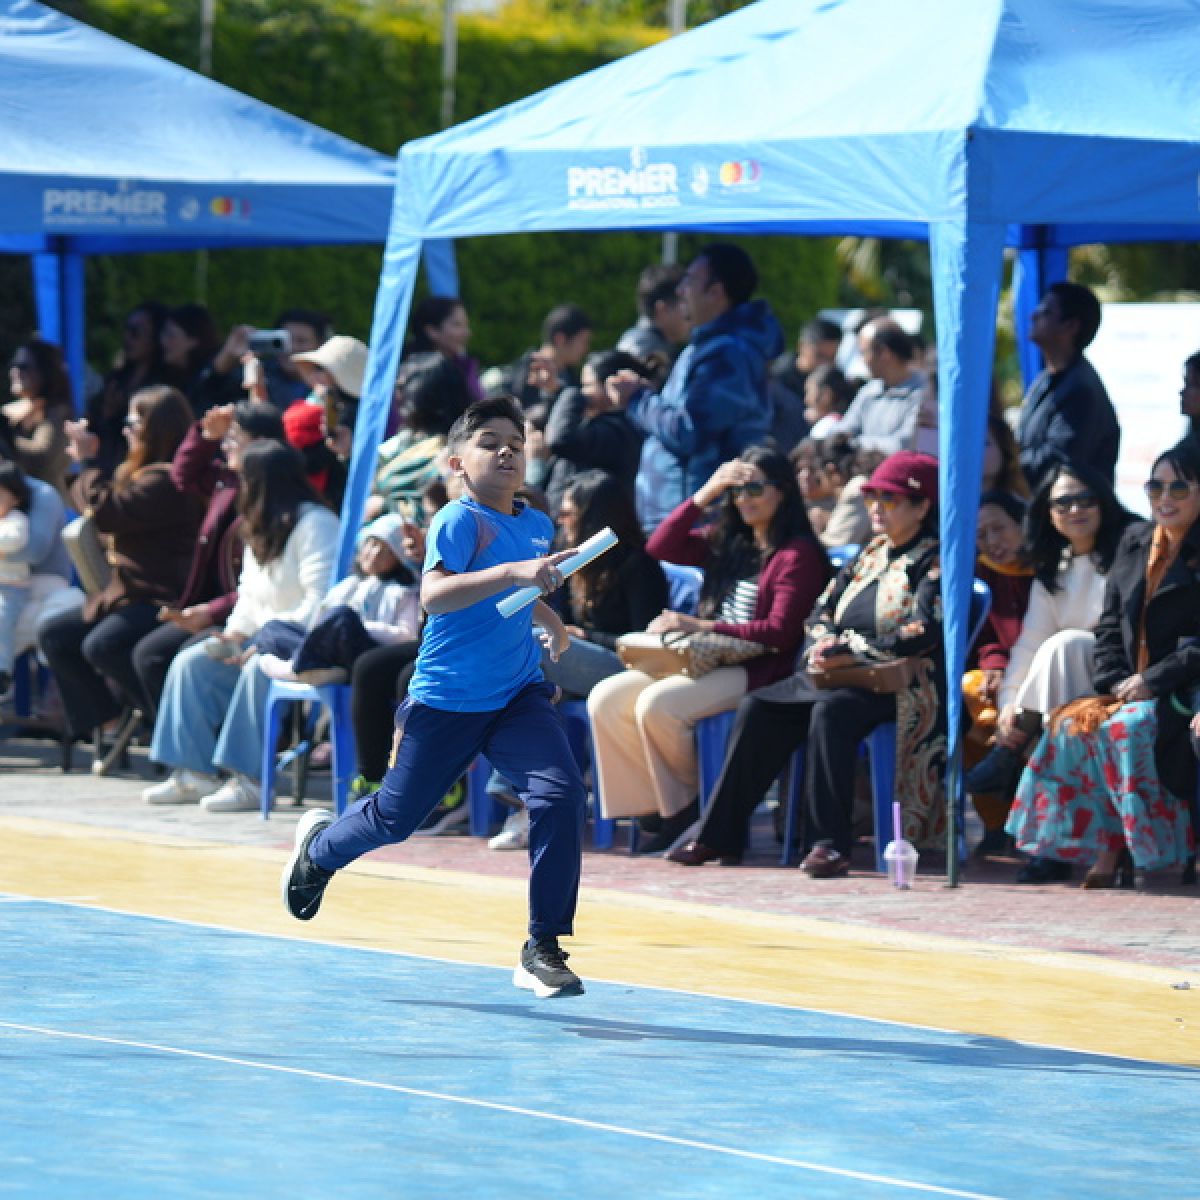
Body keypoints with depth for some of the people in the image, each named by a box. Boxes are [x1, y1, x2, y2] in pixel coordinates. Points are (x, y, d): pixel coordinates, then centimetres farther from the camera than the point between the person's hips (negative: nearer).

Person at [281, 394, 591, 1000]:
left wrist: (549, 620, 18)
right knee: (395, 817, 10)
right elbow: (434, 593, -35)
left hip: (517, 697, 5)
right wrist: (513, 572, -43)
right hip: (445, 700, -5)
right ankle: (319, 844, 47)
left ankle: (542, 951, -13)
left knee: (560, 793, -19)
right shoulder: (459, 520, -15)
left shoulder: (537, 526, 8)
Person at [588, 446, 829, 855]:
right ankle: (653, 806, -9)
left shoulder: (799, 554, -5)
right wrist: (705, 494, 5)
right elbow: (660, 547, 14)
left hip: (755, 669, -8)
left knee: (656, 704, -30)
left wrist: (703, 627, -17)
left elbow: (780, 632, -14)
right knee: (606, 699, -12)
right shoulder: (727, 542, 19)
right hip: (704, 663, 8)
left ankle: (684, 805, -10)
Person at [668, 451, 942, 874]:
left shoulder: (932, 561, -2)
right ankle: (721, 836, -15)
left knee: (830, 710, -37)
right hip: (840, 678, 8)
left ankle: (829, 842, -40)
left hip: (900, 685, -8)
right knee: (757, 708, -13)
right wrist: (824, 641, -4)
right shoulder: (870, 554, 21)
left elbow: (923, 633, -16)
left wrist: (851, 647, -18)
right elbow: (821, 612, 20)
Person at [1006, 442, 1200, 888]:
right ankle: (1105, 848, -22)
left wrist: (1153, 681, -18)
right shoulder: (1135, 542, 17)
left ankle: (1147, 850, -23)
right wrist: (1117, 681, -1)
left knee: (1126, 727, -32)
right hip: (1134, 689, 6)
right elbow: (1110, 625, 16)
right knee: (1071, 725, -20)